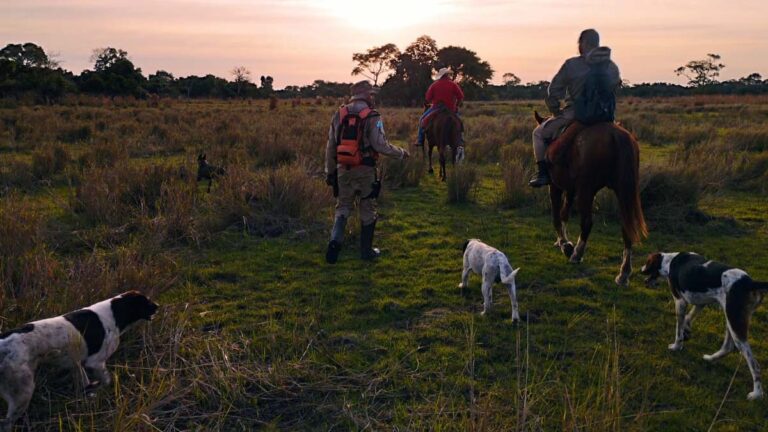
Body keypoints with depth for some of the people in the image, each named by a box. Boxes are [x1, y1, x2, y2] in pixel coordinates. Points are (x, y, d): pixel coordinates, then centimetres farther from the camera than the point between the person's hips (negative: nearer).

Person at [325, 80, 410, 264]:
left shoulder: (339, 115, 5)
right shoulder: (372, 117, -10)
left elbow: (330, 147, 7)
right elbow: (380, 145, -15)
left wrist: (329, 171, 14)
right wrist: (401, 152, 1)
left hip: (343, 169, 4)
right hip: (365, 170, -3)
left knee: (343, 206, 14)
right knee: (368, 209, 10)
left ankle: (335, 240, -8)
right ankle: (366, 250, 19)